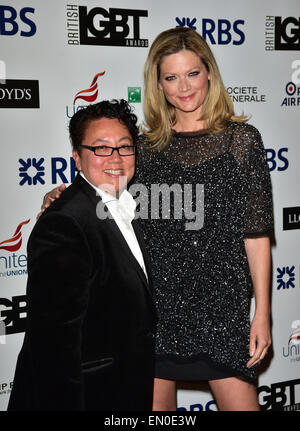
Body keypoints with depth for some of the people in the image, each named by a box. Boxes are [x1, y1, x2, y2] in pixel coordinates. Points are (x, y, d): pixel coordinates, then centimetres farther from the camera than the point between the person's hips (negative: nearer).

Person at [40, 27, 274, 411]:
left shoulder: (240, 138, 1)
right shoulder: (145, 144, 6)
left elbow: (256, 233, -1)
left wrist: (262, 313, -3)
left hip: (222, 304, -1)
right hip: (154, 301, 2)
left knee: (241, 404, 3)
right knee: (154, 401, 11)